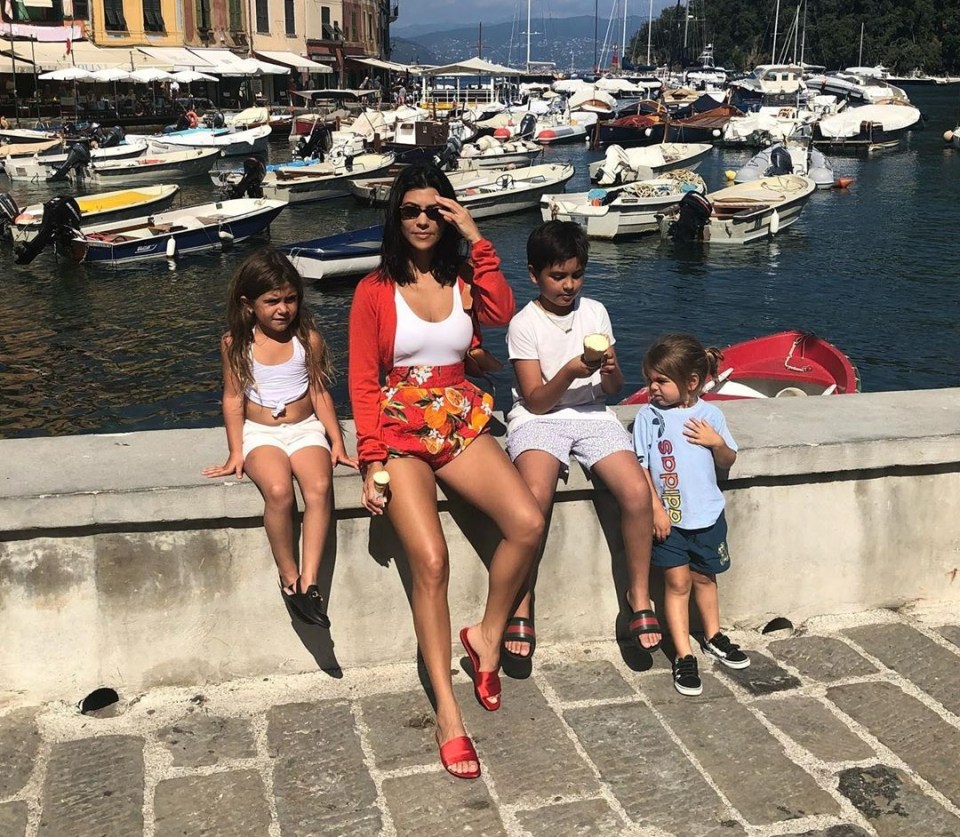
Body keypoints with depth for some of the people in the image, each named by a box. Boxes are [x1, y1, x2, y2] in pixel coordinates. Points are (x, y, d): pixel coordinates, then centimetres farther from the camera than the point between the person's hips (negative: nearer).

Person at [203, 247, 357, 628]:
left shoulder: (308, 339, -1)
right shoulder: (236, 344, -2)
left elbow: (320, 392, 6)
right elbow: (233, 398, 3)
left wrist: (337, 443, 2)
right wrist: (236, 453, -1)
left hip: (306, 429, 1)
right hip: (261, 433, -1)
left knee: (319, 487, -31)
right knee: (278, 491, -32)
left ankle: (309, 581, -31)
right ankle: (288, 578, -17)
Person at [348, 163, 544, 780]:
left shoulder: (464, 281, 11)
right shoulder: (375, 290, 3)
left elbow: (502, 313, -12)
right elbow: (363, 382, -1)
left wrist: (477, 240, -10)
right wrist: (373, 462, -11)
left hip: (463, 423, 3)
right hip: (401, 430, -3)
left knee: (529, 523, -21)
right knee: (430, 561, -22)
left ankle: (488, 635, 4)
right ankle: (448, 714, -15)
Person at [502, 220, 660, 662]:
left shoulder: (595, 312, 9)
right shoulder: (524, 325, -2)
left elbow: (615, 388, 11)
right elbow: (536, 400, -7)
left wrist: (610, 369, -12)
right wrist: (572, 370, -22)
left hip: (592, 415, 3)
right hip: (539, 420, -3)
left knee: (637, 491, -24)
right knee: (534, 497, -33)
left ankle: (639, 594, -3)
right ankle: (521, 608, -16)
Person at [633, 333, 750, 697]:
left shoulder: (709, 414, -4)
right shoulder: (648, 416, -8)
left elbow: (728, 461, 5)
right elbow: (640, 466, -8)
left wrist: (717, 442, -16)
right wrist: (656, 508, -13)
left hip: (707, 515, 2)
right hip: (667, 517, -2)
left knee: (704, 577, 18)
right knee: (677, 582, 2)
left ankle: (713, 637, 39)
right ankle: (684, 656, 10)